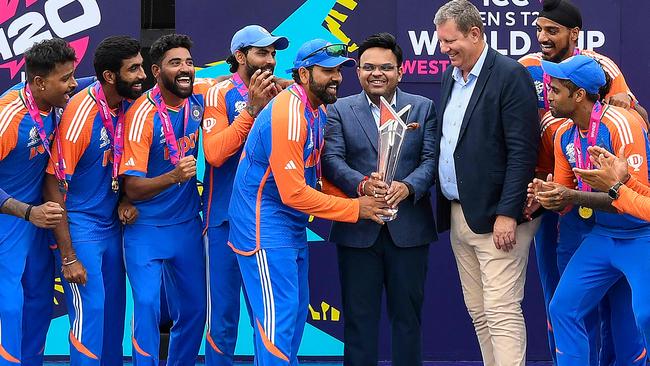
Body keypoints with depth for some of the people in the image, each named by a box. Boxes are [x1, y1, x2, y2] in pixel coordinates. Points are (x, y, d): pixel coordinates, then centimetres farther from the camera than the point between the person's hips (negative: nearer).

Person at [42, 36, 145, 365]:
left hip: (113, 225, 7)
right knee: (90, 315, -8)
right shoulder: (80, 113, -22)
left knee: (114, 312, 12)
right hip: (81, 228, -7)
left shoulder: (129, 104, -2)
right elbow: (52, 186, -18)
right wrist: (68, 258, -18)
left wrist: (126, 199, -4)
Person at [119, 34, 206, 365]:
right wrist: (173, 176, -38)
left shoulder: (198, 102, -3)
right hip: (147, 229, -6)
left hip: (188, 225, 6)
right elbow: (132, 188, -20)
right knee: (147, 307, -12)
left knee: (194, 309, 12)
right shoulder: (142, 115, -19)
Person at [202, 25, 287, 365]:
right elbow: (214, 153, -17)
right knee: (224, 312, 1)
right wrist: (252, 110, -21)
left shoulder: (279, 93, 5)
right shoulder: (220, 94, -7)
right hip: (228, 218, -4)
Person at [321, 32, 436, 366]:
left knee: (407, 314, 8)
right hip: (357, 229, 0)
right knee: (359, 315, 4)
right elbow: (332, 160, -5)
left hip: (409, 229, 1)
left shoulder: (423, 108, 8)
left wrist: (407, 187, -21)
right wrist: (362, 184, -24)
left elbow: (431, 159, -2)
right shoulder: (339, 111, 7)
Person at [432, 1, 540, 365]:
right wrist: (445, 207, 10)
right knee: (479, 312, 10)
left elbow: (523, 150, -16)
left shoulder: (510, 75, -11)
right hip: (458, 214, 8)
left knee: (502, 312, -10)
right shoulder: (451, 76, 14)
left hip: (496, 216, -8)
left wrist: (508, 214, -20)